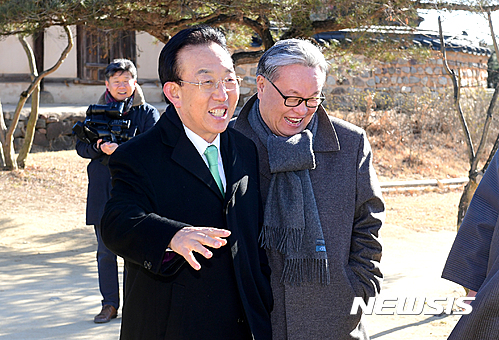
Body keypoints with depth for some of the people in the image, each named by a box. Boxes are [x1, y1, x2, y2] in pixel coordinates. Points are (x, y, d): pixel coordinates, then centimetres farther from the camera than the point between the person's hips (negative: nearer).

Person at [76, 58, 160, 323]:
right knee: (106, 251, 6)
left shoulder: (147, 113, 4)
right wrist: (99, 148, -17)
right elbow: (81, 146, 6)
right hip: (103, 189, 3)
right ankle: (110, 304, 16)